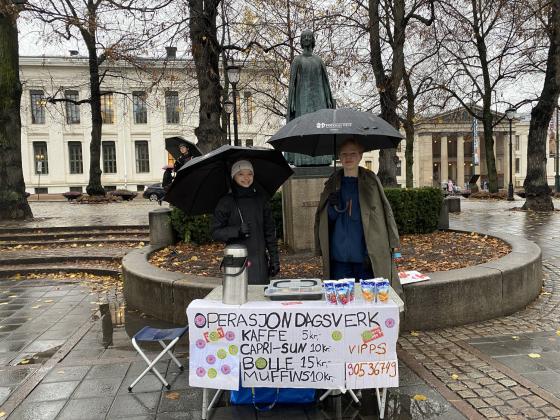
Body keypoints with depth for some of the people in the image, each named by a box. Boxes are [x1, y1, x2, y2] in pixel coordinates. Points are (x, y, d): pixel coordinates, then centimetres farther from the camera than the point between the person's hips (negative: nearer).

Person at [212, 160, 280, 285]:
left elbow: (270, 230, 11)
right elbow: (216, 232, -2)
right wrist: (238, 230, -18)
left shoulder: (260, 199, 9)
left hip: (260, 261, 3)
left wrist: (274, 258, 7)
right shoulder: (226, 202, 0)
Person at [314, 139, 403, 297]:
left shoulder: (371, 181, 3)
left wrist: (392, 245, -5)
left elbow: (384, 213, 1)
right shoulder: (333, 184, 8)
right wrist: (333, 206, -12)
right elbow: (326, 218, 10)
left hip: (366, 254, -1)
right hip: (339, 254, 2)